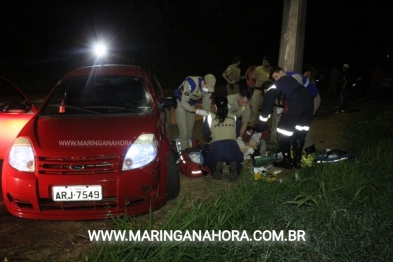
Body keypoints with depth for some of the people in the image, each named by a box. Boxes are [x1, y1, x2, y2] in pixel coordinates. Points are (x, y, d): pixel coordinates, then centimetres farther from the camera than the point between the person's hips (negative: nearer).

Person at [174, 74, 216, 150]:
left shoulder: (208, 87, -20)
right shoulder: (191, 84, -39)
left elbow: (206, 104, -8)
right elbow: (183, 102, -33)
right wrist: (197, 111, -38)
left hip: (191, 105, 6)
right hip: (180, 103, -6)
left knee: (190, 128, 15)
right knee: (183, 130, -10)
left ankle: (189, 149, 33)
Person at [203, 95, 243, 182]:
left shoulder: (210, 117, 9)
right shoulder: (233, 117, 14)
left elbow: (206, 137, 17)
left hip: (216, 148, 0)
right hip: (232, 147, 1)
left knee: (210, 162, 34)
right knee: (238, 160, 34)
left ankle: (217, 166, -4)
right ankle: (234, 166, -5)